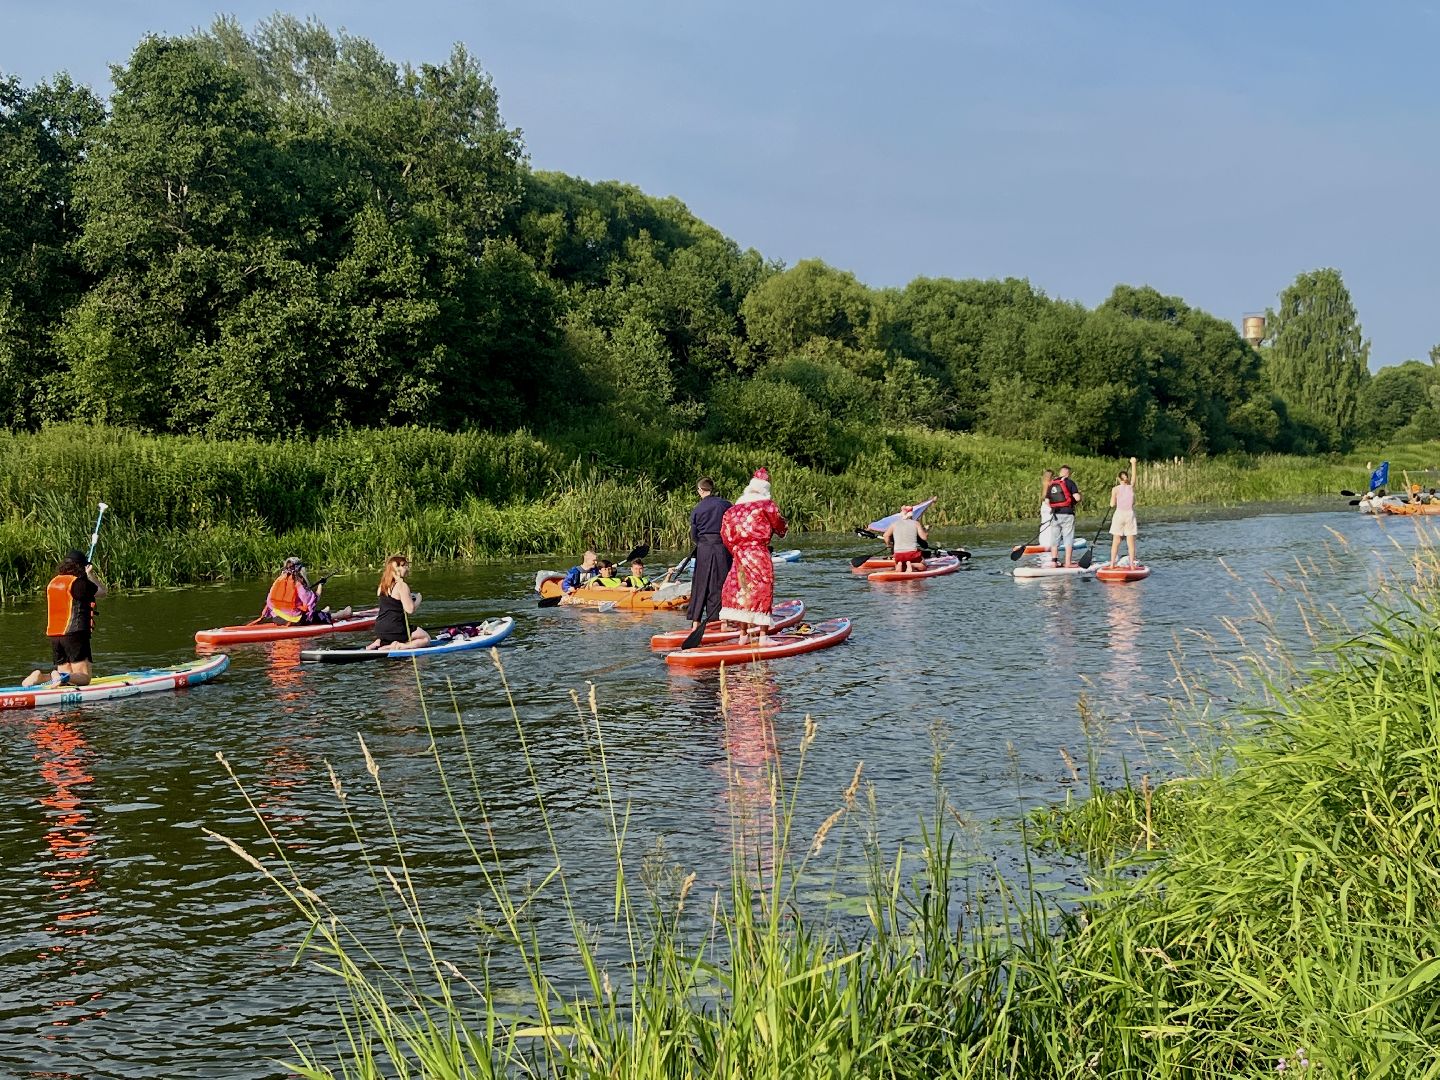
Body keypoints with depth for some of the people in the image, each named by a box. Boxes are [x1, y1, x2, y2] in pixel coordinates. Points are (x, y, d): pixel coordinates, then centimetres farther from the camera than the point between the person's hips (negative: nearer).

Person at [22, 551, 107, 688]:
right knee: (84, 677, -5)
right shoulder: (80, 583, -8)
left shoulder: (52, 583, 13)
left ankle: (40, 676, -9)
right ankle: (63, 677, -34)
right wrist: (92, 575, 19)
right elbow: (102, 593, 7)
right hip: (74, 634, -7)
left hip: (53, 636, 7)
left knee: (67, 675, 14)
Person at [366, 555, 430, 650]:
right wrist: (418, 599, -1)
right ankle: (401, 646, -16)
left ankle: (379, 642, 9)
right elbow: (410, 609, -19)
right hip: (395, 628, -8)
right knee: (426, 638, 6)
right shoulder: (402, 585, -15)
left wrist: (408, 596, 20)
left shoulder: (382, 585, 9)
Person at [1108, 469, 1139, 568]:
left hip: (1119, 513, -1)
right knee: (1130, 542, 4)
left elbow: (1112, 504, -4)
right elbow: (1134, 502, 12)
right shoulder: (1131, 488, 1)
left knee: (1116, 541, 3)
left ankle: (1112, 563, 3)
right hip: (1130, 514, 1)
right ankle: (1132, 563, 3)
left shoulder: (1115, 489, -6)